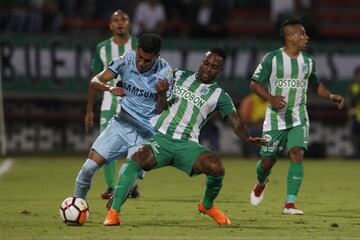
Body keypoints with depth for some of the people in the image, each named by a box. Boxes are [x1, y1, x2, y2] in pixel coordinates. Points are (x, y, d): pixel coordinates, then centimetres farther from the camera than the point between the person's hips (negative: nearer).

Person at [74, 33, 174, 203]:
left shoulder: (164, 71, -12)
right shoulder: (126, 60, -8)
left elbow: (161, 111, -8)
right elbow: (95, 81, -12)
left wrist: (162, 94, -29)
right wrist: (110, 88, -33)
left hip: (145, 132, -2)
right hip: (122, 124, 2)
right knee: (89, 166, -11)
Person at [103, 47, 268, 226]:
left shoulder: (219, 96, 8)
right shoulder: (179, 76, 14)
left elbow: (236, 122, -4)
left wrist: (248, 138, -24)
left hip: (186, 144, 0)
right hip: (159, 137, 0)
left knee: (216, 167, -25)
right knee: (138, 158, -34)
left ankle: (207, 205, 10)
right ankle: (114, 212, -33)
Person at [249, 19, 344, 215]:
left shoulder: (308, 62, 6)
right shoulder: (272, 59, -7)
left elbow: (315, 85, 23)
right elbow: (254, 83, -4)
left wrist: (330, 96, 5)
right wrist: (271, 98, -21)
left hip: (298, 118, 2)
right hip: (275, 118, -2)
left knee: (297, 154, -18)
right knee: (268, 160, 4)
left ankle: (290, 204, -18)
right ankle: (261, 183, 42)